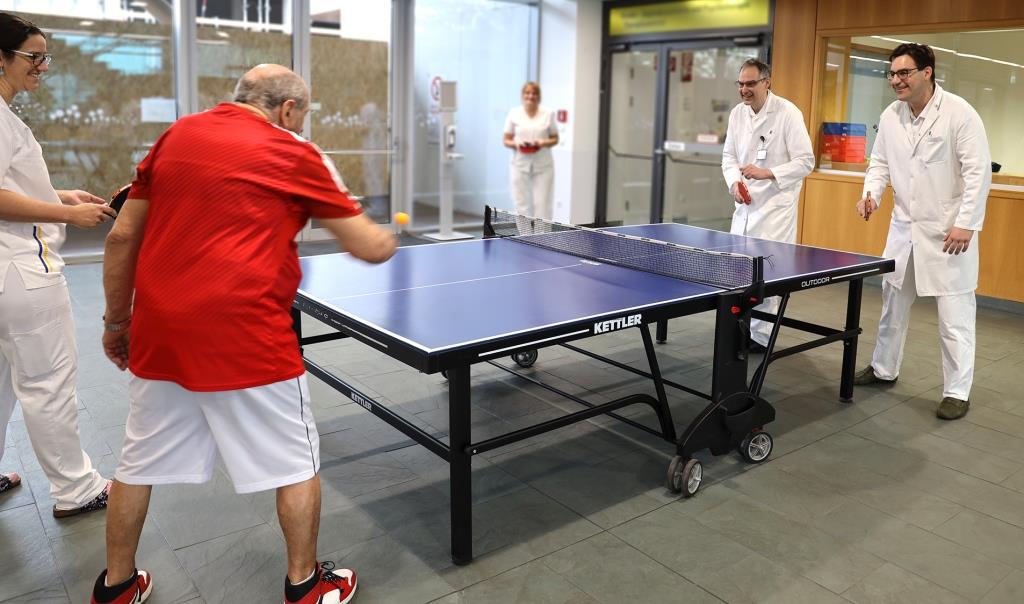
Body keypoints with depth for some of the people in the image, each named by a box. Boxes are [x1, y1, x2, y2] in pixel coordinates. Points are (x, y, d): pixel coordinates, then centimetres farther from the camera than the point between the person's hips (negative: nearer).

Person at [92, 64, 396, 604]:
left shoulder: (176, 136, 10)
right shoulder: (293, 155, -3)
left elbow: (122, 238, 11)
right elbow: (370, 248, -1)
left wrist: (117, 320, 20)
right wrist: (387, 237, 22)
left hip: (157, 334, 6)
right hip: (245, 338, -5)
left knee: (139, 463, 22)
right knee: (297, 463, 13)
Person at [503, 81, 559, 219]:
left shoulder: (548, 114, 6)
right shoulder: (514, 114, 5)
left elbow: (555, 139, 9)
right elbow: (506, 140, 6)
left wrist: (543, 143, -12)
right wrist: (516, 144, -15)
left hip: (543, 166, 0)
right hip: (520, 165, 0)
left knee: (542, 204, -5)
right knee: (521, 204, 2)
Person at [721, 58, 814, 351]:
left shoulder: (788, 113, -11)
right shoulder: (737, 113, 6)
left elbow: (805, 161, -11)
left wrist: (767, 173, -24)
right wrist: (734, 182, -7)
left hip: (776, 208, -6)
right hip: (745, 205, 6)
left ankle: (761, 336, 4)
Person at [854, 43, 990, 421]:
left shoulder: (959, 113, -14)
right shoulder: (890, 116, 3)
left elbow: (979, 171, -14)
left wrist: (966, 224, -19)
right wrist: (872, 193, -7)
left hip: (948, 231, -6)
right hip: (904, 227, 6)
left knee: (954, 313, -1)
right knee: (893, 301, 16)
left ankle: (957, 392, 11)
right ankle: (884, 369, 33)